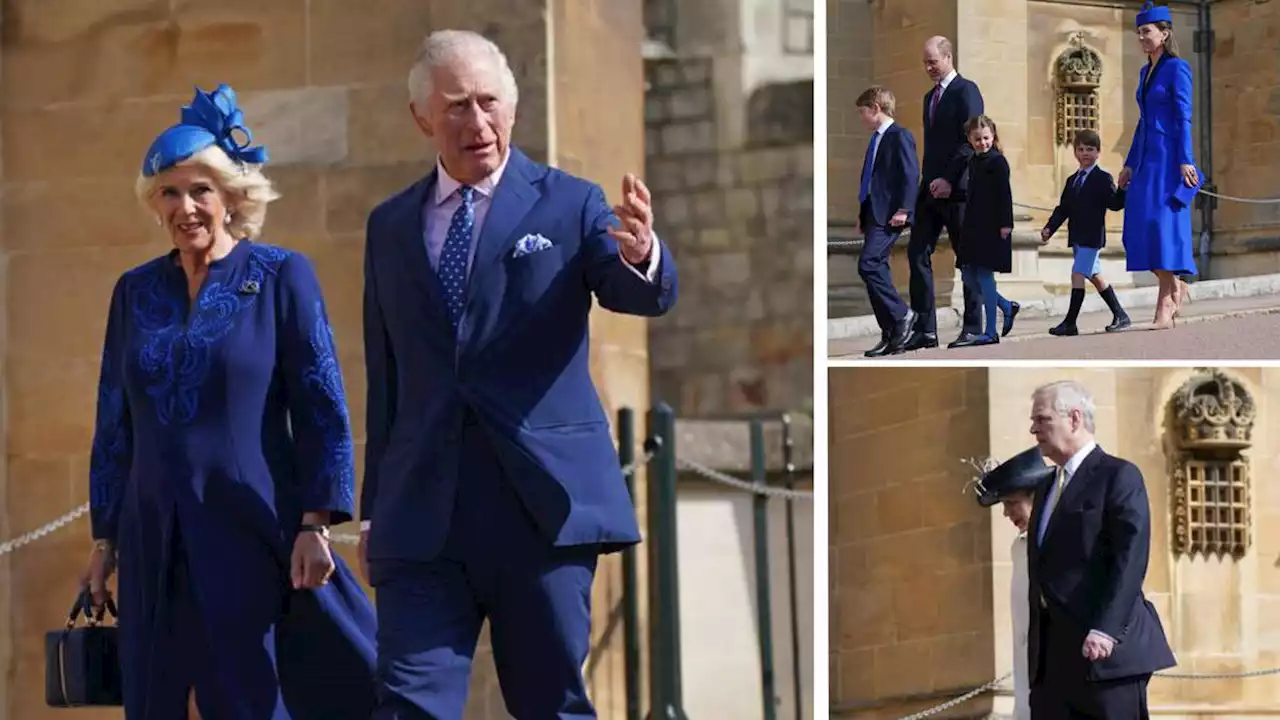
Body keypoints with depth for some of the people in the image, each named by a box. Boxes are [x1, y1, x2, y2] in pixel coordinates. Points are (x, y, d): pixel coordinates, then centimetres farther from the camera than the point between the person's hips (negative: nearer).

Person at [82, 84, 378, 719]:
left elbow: (322, 408, -4)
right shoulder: (136, 291, 12)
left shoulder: (280, 277, -1)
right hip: (157, 542, 4)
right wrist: (105, 537, 13)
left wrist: (316, 525, -11)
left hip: (254, 538, -4)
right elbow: (114, 422, 16)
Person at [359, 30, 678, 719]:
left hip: (542, 504, -2)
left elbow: (643, 296, -13)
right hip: (423, 514, 2)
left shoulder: (568, 205, 3)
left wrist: (641, 256, -37)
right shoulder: (390, 226, 12)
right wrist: (374, 507, 15)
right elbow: (384, 375, 16)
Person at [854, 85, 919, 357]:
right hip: (873, 214, 10)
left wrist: (903, 210, -21)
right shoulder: (876, 140, 20)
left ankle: (901, 315, -10)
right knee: (877, 269, 5)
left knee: (868, 264, -20)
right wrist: (863, 213, 19)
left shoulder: (899, 136, -7)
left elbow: (910, 174, -15)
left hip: (889, 214, -10)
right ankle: (891, 336, 7)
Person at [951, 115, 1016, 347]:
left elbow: (1004, 195, -14)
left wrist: (1005, 224, -19)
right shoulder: (973, 161, 15)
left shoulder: (997, 162, -9)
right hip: (974, 226, 9)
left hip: (991, 227, -9)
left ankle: (990, 332, -2)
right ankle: (1007, 307, 24)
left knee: (984, 275, -7)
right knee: (968, 276, 8)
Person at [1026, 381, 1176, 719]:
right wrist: (1036, 647, 16)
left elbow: (1130, 560, -14)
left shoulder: (1118, 476, -5)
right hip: (1052, 653, 8)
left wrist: (1105, 630, -23)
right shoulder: (1048, 487, 21)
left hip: (1103, 647, -8)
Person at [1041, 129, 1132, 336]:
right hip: (1077, 238, 8)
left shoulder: (1102, 179, -5)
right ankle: (1120, 315, 23)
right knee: (1095, 276, 13)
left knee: (1078, 274, -13)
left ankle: (1070, 322, -12)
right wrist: (1049, 228, 7)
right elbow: (1063, 208, 17)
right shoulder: (1072, 181, 18)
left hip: (1092, 236, -8)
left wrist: (1122, 189, -31)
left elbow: (1115, 203, -12)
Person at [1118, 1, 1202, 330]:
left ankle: (1165, 309, -11)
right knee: (1140, 230, 1)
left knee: (1163, 225, -12)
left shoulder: (1177, 68, -6)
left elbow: (1183, 118, -12)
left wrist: (1185, 161, -18)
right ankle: (1176, 286, 17)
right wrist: (1130, 164, 18)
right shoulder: (1145, 72, 17)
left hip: (1169, 158, -8)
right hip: (1146, 160, 8)